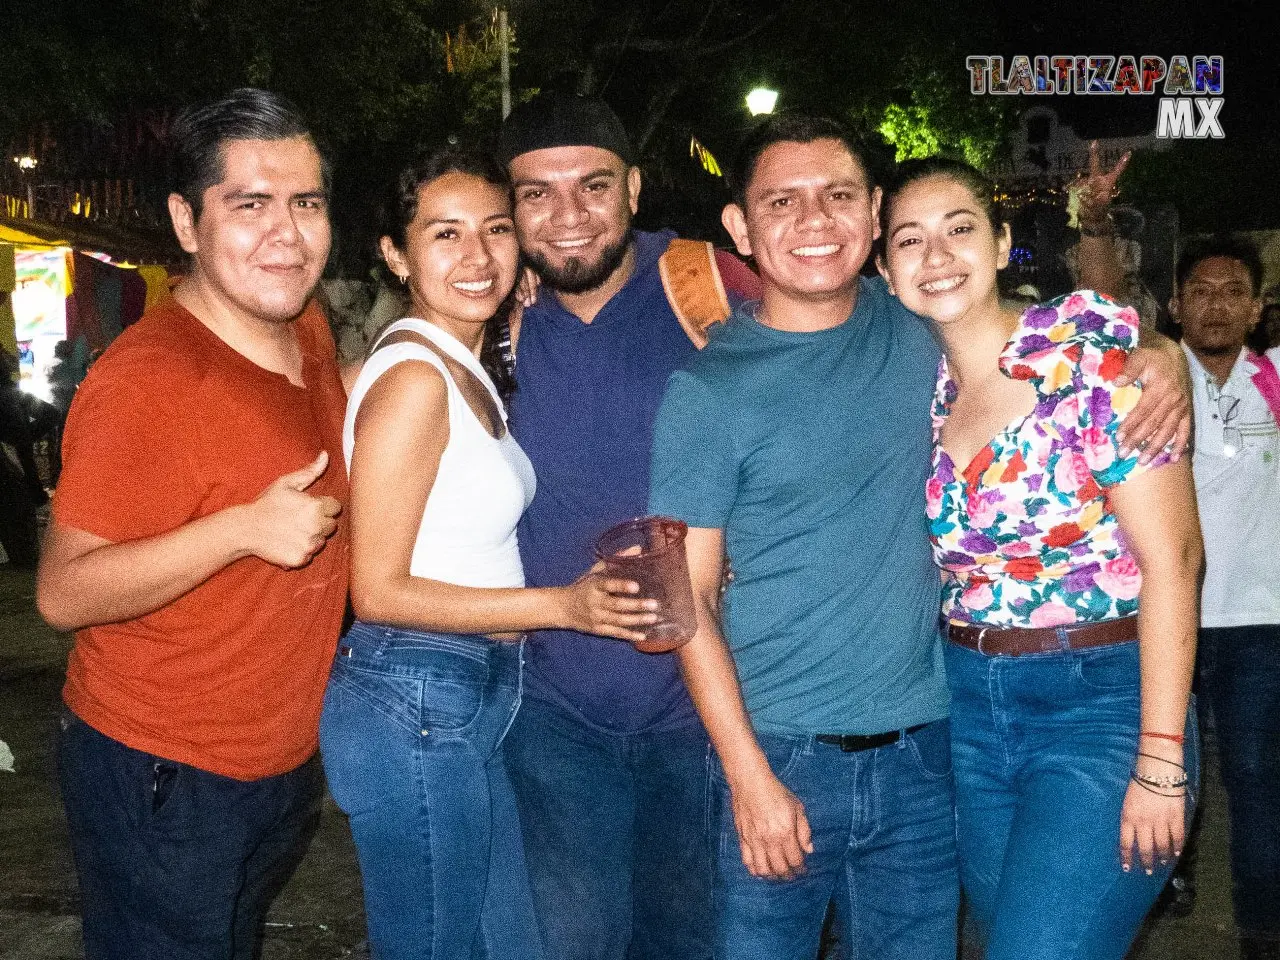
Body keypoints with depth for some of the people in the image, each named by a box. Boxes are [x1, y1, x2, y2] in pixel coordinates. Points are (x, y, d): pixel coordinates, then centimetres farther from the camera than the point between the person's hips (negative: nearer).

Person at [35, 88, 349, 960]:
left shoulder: (310, 330, 0)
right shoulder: (147, 380, -25)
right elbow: (65, 592, -23)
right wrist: (243, 528, -34)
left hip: (287, 761, 8)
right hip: (165, 789, -8)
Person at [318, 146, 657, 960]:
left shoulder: (469, 371, 11)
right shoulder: (412, 378, -17)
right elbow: (378, 592, -18)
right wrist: (562, 605, -21)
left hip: (474, 703, 9)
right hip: (414, 705, -9)